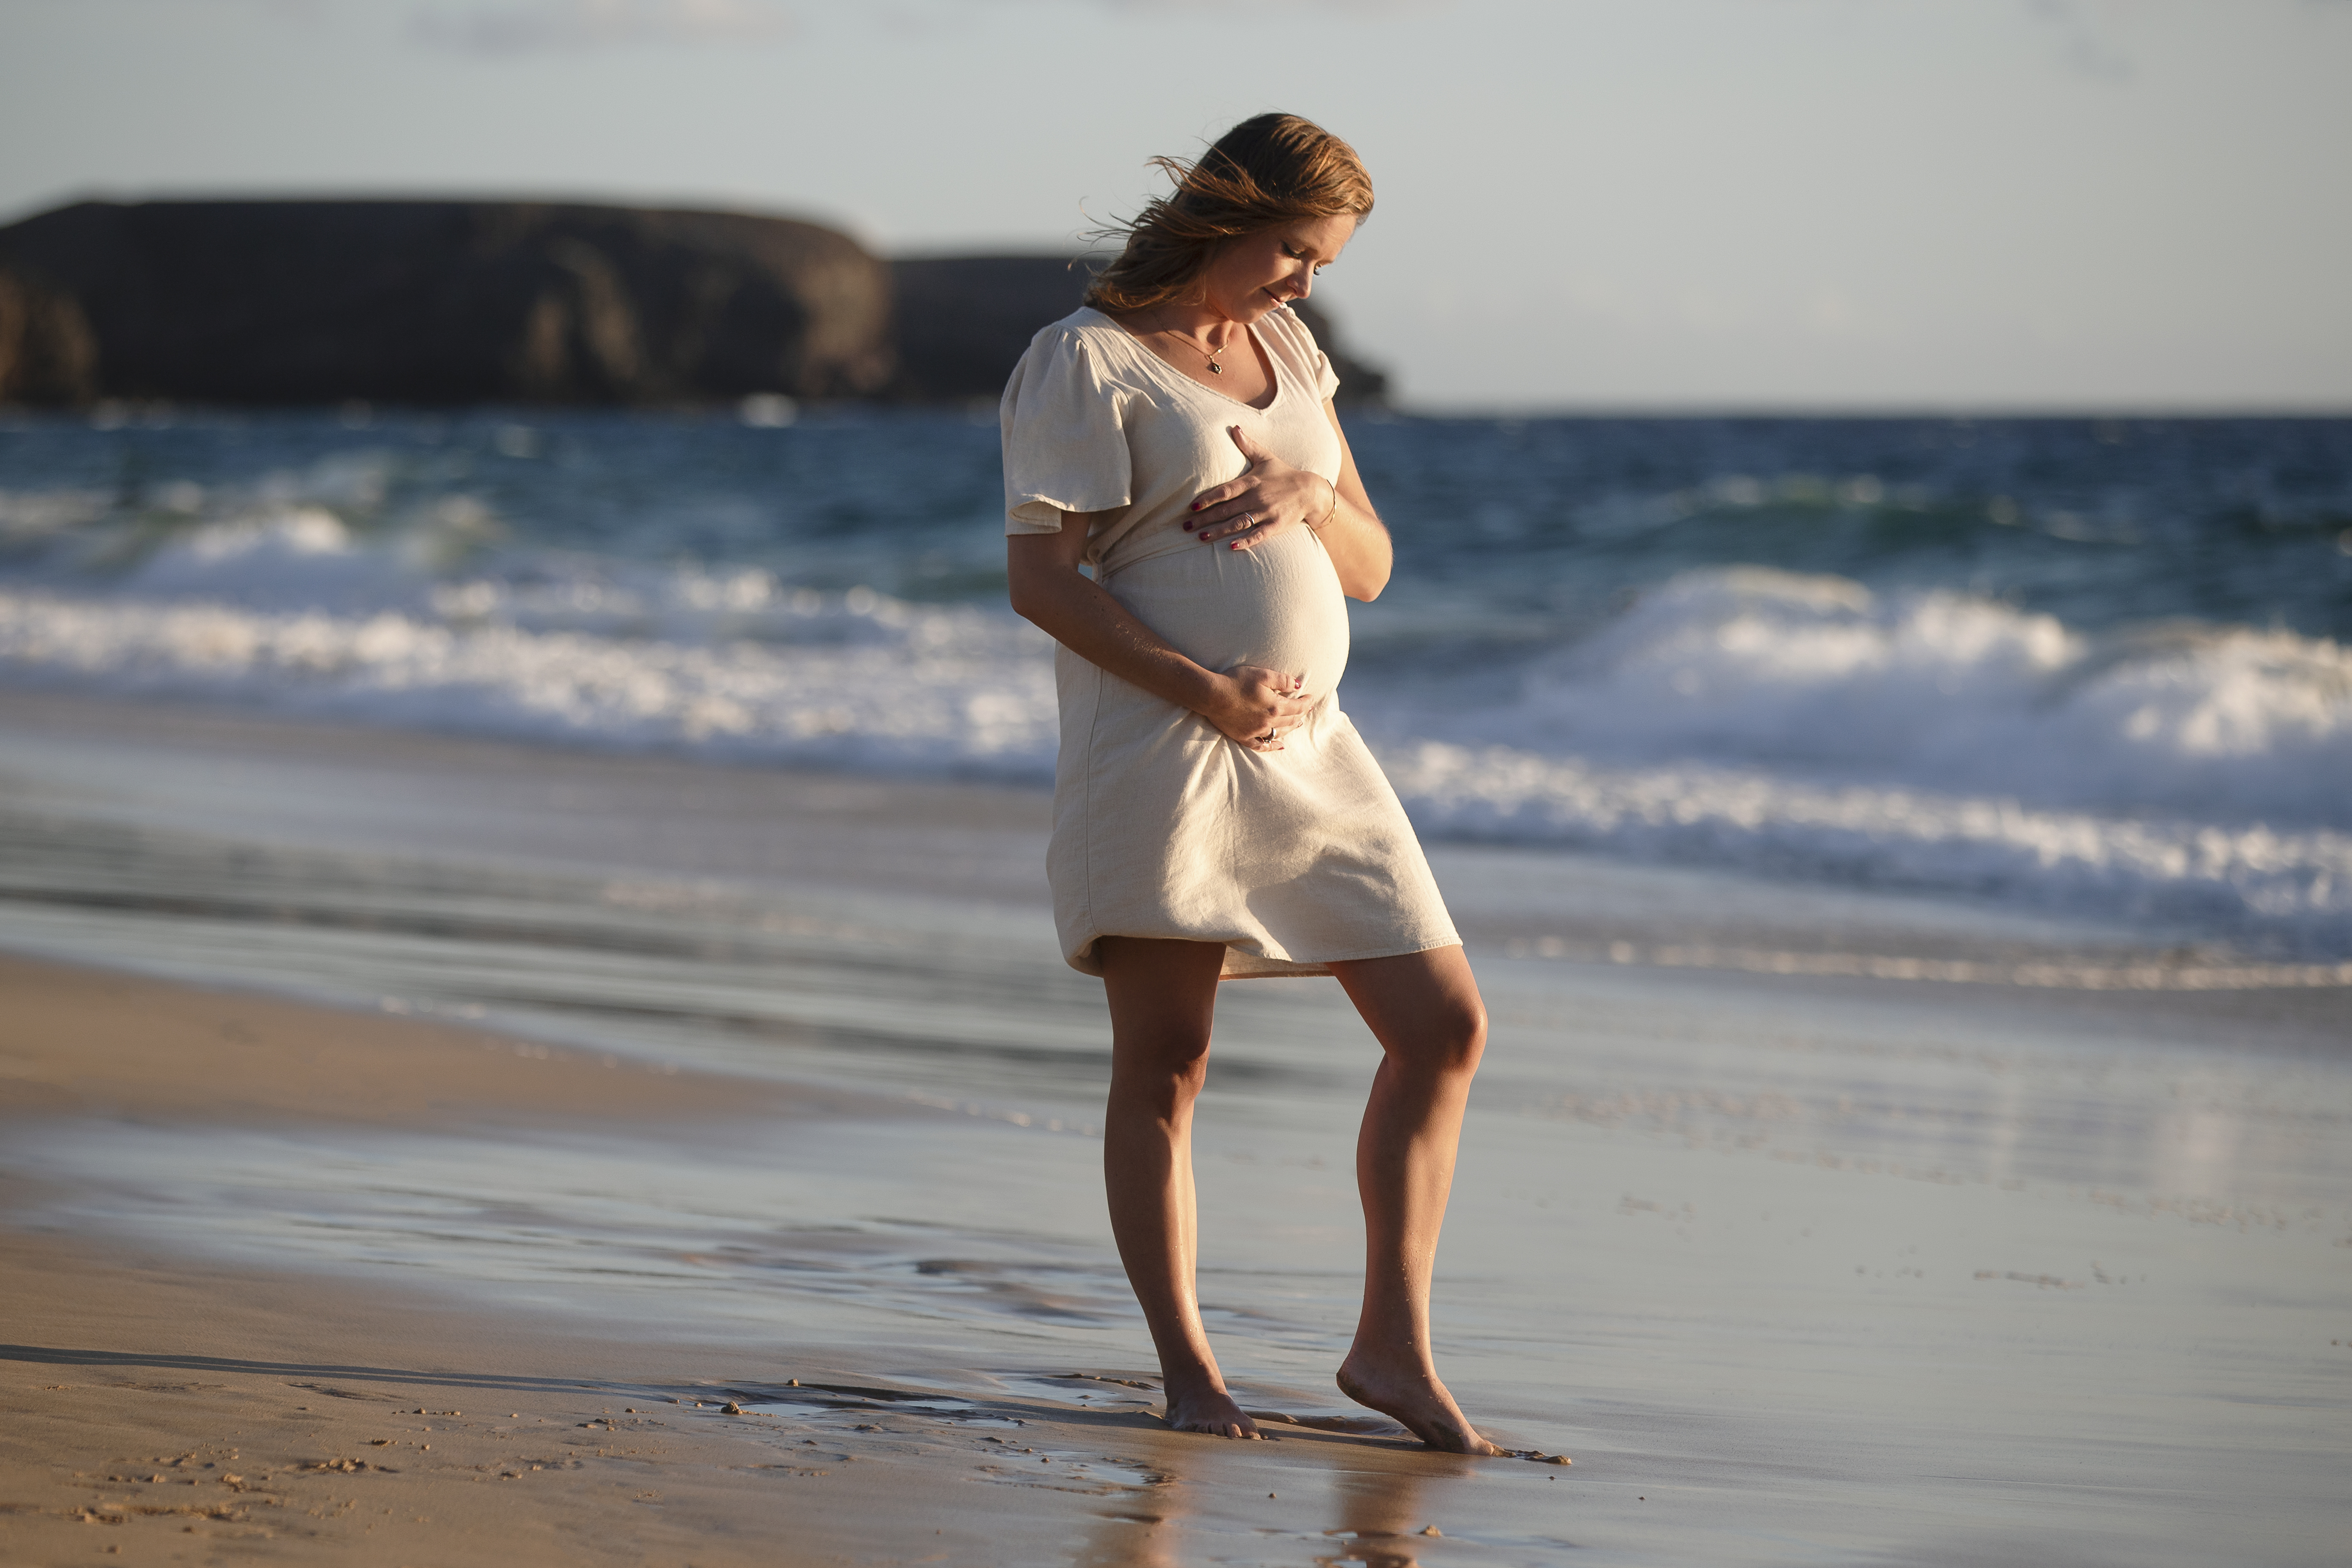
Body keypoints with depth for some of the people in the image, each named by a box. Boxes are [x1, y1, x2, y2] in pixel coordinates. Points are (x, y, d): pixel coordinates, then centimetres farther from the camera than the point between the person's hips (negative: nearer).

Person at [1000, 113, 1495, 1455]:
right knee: (1165, 1063, -5)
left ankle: (1393, 1343, 8)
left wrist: (1309, 496, -7)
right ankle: (1189, 1372, 1)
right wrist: (1203, 689, -20)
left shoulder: (1290, 354, 17)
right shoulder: (1088, 363, -5)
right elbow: (1040, 578, -13)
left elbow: (1371, 570, 16)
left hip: (1308, 749, 7)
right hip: (1158, 744, -7)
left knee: (1445, 1027, 2)